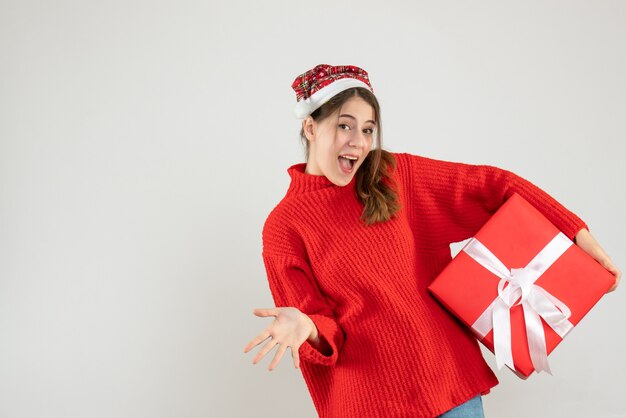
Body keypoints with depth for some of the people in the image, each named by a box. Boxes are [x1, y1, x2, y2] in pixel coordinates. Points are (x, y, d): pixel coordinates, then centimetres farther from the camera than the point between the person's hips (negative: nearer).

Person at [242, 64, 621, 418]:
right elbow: (319, 324, -4)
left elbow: (493, 185, 3)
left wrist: (577, 231, -2)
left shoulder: (395, 175, 1)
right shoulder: (284, 227, -7)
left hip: (449, 374, 3)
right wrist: (305, 327, -27)